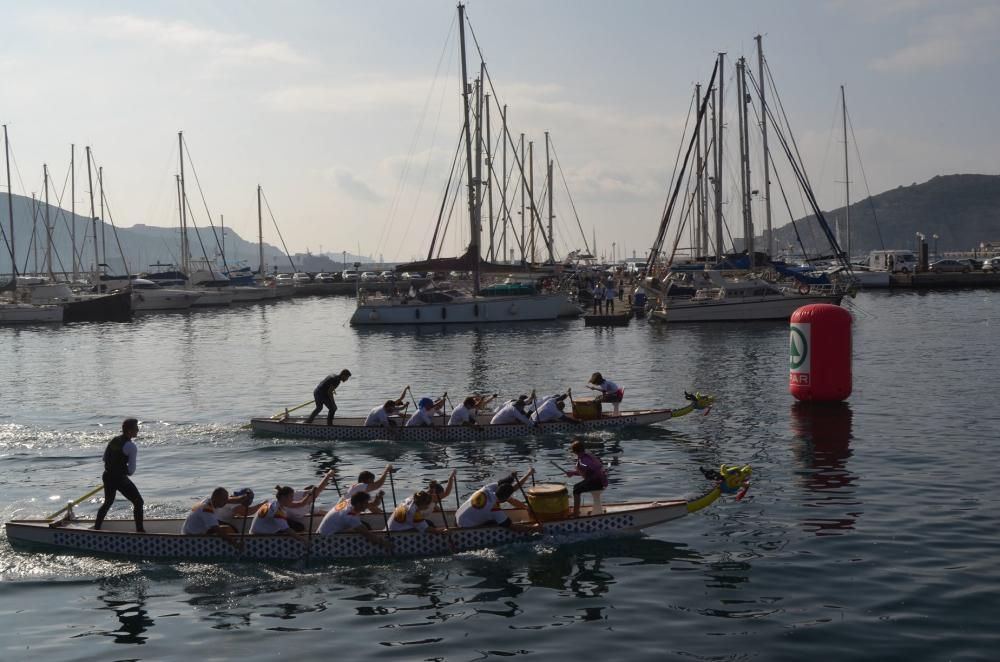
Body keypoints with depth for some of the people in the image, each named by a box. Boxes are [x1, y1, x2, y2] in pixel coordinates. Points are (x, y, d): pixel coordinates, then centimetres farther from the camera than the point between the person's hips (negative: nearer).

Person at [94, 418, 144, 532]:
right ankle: (140, 530, 0)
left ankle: (96, 528, 35)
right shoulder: (131, 446, -17)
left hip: (107, 476, 8)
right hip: (120, 478, -8)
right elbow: (131, 469, -15)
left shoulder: (113, 440, 7)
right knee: (138, 502, 2)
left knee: (108, 502, 28)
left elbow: (105, 458, 17)